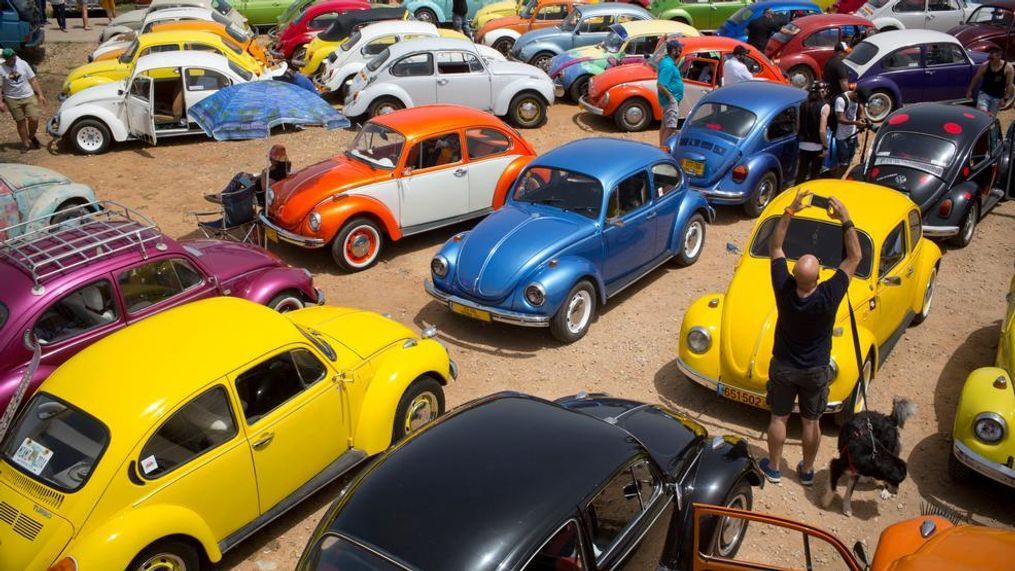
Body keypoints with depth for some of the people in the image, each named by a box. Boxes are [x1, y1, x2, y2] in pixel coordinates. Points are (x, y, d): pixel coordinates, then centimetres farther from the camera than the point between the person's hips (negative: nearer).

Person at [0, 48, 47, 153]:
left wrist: (40, 94, -3)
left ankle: (32, 137, 24)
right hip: (12, 99, -1)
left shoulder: (23, 63, -4)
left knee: (34, 119, -5)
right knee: (20, 122, 6)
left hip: (29, 96, 1)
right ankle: (26, 143, 20)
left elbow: (33, 79, 1)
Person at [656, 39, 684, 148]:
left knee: (665, 124, 16)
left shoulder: (665, 60, 8)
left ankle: (662, 146, 25)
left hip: (671, 99, 10)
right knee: (671, 126, -10)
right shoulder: (668, 65, -22)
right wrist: (671, 96, -21)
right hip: (671, 100, -10)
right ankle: (664, 146, -8)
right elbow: (660, 85, -27)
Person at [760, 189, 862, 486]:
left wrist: (790, 211, -17)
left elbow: (774, 248, -15)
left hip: (783, 367, 1)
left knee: (779, 418, 18)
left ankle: (773, 467, 35)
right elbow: (854, 257, -20)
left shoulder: (784, 290, -28)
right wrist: (845, 219, -21)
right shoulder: (829, 297, -31)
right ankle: (807, 471, 37)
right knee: (811, 422, 19)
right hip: (816, 371, 0)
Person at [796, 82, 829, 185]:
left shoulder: (803, 105, 3)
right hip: (817, 146, -4)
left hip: (803, 145, 4)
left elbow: (799, 127, 7)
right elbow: (822, 131, -18)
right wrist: (825, 147, -11)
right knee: (814, 175, 9)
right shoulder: (824, 106, -12)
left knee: (801, 174, 9)